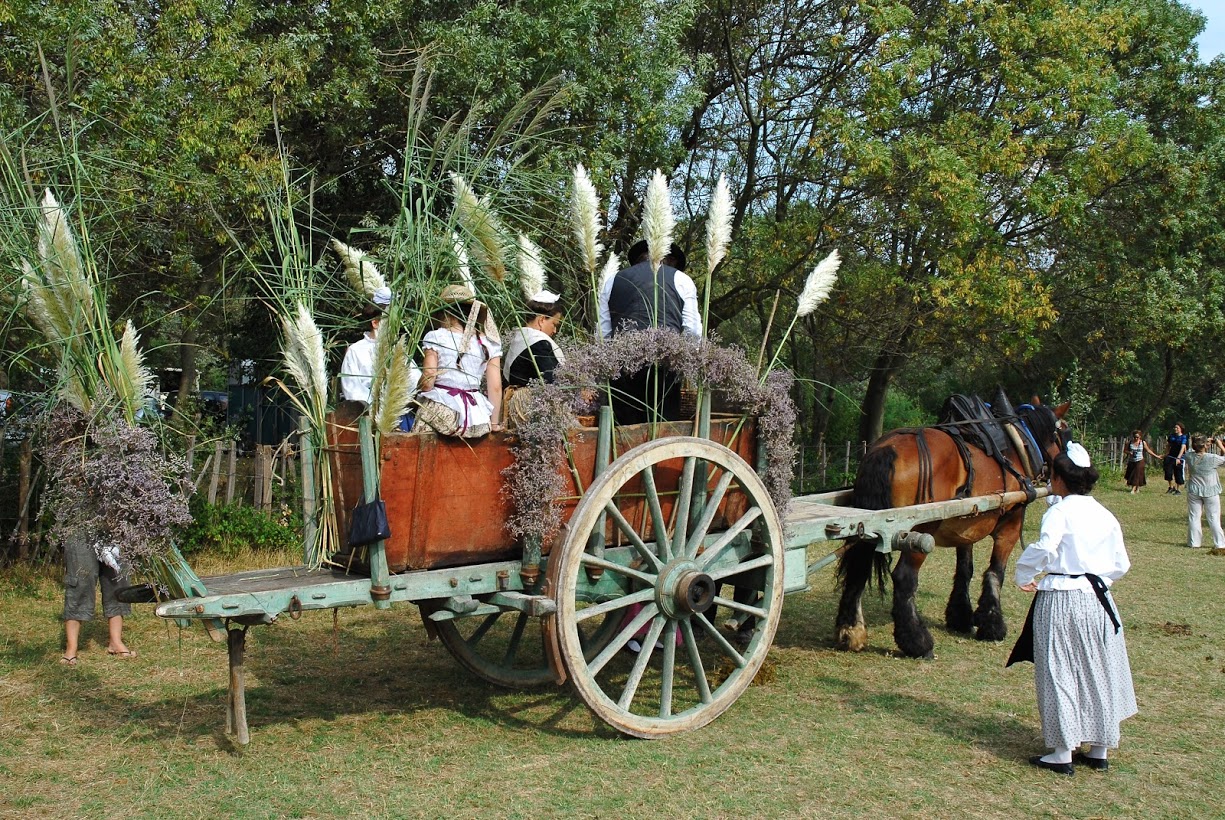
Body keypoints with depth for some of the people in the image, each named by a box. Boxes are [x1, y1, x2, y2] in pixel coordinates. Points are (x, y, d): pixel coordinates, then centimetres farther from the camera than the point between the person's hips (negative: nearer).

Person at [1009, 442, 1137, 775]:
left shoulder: (1059, 512, -12)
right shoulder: (1106, 515, 7)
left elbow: (1042, 549, -28)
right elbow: (1121, 566, 10)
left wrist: (1023, 577, -12)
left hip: (1060, 601, -6)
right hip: (1098, 600, 6)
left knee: (1060, 674, 3)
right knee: (1099, 673, 15)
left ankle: (1063, 754, 8)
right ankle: (1099, 750, 25)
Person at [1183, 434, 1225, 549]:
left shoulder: (1189, 457, -8)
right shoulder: (1212, 458, -18)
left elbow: (1194, 451, 16)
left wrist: (1207, 441, 10)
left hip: (1194, 492, 2)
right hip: (1211, 492, -2)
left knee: (1194, 517, 9)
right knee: (1214, 518, 5)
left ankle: (1194, 543, 12)